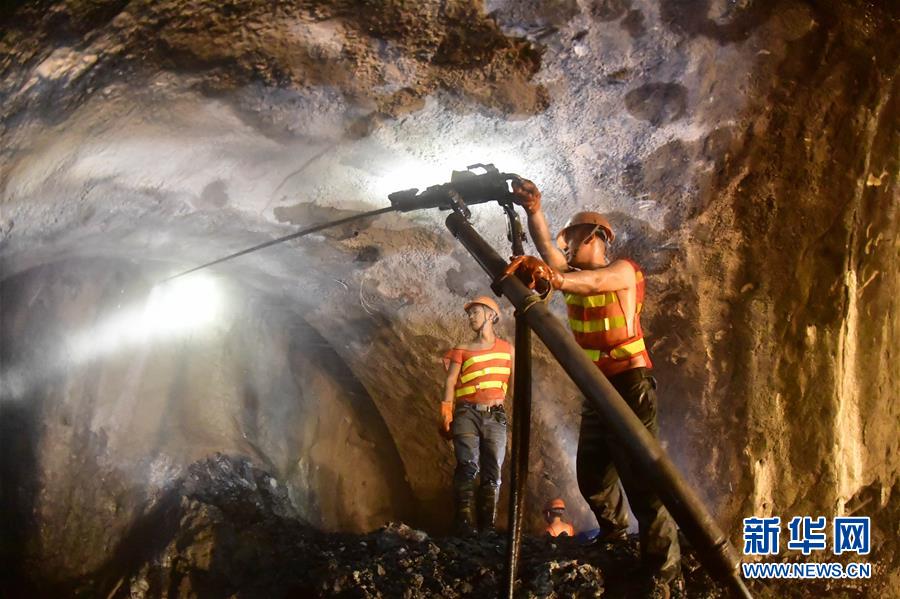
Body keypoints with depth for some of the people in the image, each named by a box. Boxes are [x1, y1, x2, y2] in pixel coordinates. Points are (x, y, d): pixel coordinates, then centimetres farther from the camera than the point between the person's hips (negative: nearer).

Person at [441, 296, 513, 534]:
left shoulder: (507, 349, 17)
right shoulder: (462, 351, 13)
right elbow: (450, 383, 3)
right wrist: (446, 416, -10)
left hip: (495, 416, 1)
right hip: (467, 413, -1)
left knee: (492, 473, -5)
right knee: (467, 466, -17)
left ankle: (487, 528, -3)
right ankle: (464, 523, -21)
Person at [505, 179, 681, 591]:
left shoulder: (623, 270, -8)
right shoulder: (573, 275, 13)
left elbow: (594, 281, -32)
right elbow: (545, 246, -4)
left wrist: (556, 279, -51)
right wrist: (533, 211, -22)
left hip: (629, 385, -8)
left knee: (642, 480, -10)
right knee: (591, 476, 17)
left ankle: (663, 576, -3)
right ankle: (614, 541, 41)